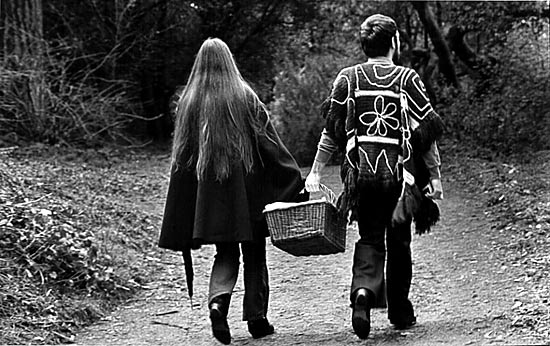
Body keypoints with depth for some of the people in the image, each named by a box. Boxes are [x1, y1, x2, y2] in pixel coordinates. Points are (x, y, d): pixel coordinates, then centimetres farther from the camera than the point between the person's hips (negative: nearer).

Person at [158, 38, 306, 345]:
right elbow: (269, 141, -6)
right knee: (254, 253, 10)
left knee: (226, 253, 11)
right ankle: (256, 318, 13)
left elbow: (182, 154, 3)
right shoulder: (244, 96, -4)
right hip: (248, 188, -2)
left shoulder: (190, 101, 1)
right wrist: (295, 181, -1)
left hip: (209, 192, 2)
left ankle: (218, 301, -15)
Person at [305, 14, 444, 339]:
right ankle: (400, 311, 21)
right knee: (398, 241, 12)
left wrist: (315, 172, 8)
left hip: (361, 170, 1)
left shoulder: (347, 78, 5)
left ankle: (364, 290, -17)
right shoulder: (408, 78, 0)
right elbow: (428, 131, -2)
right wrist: (435, 175, 4)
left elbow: (332, 131, 3)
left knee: (370, 238, 10)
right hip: (399, 171, -1)